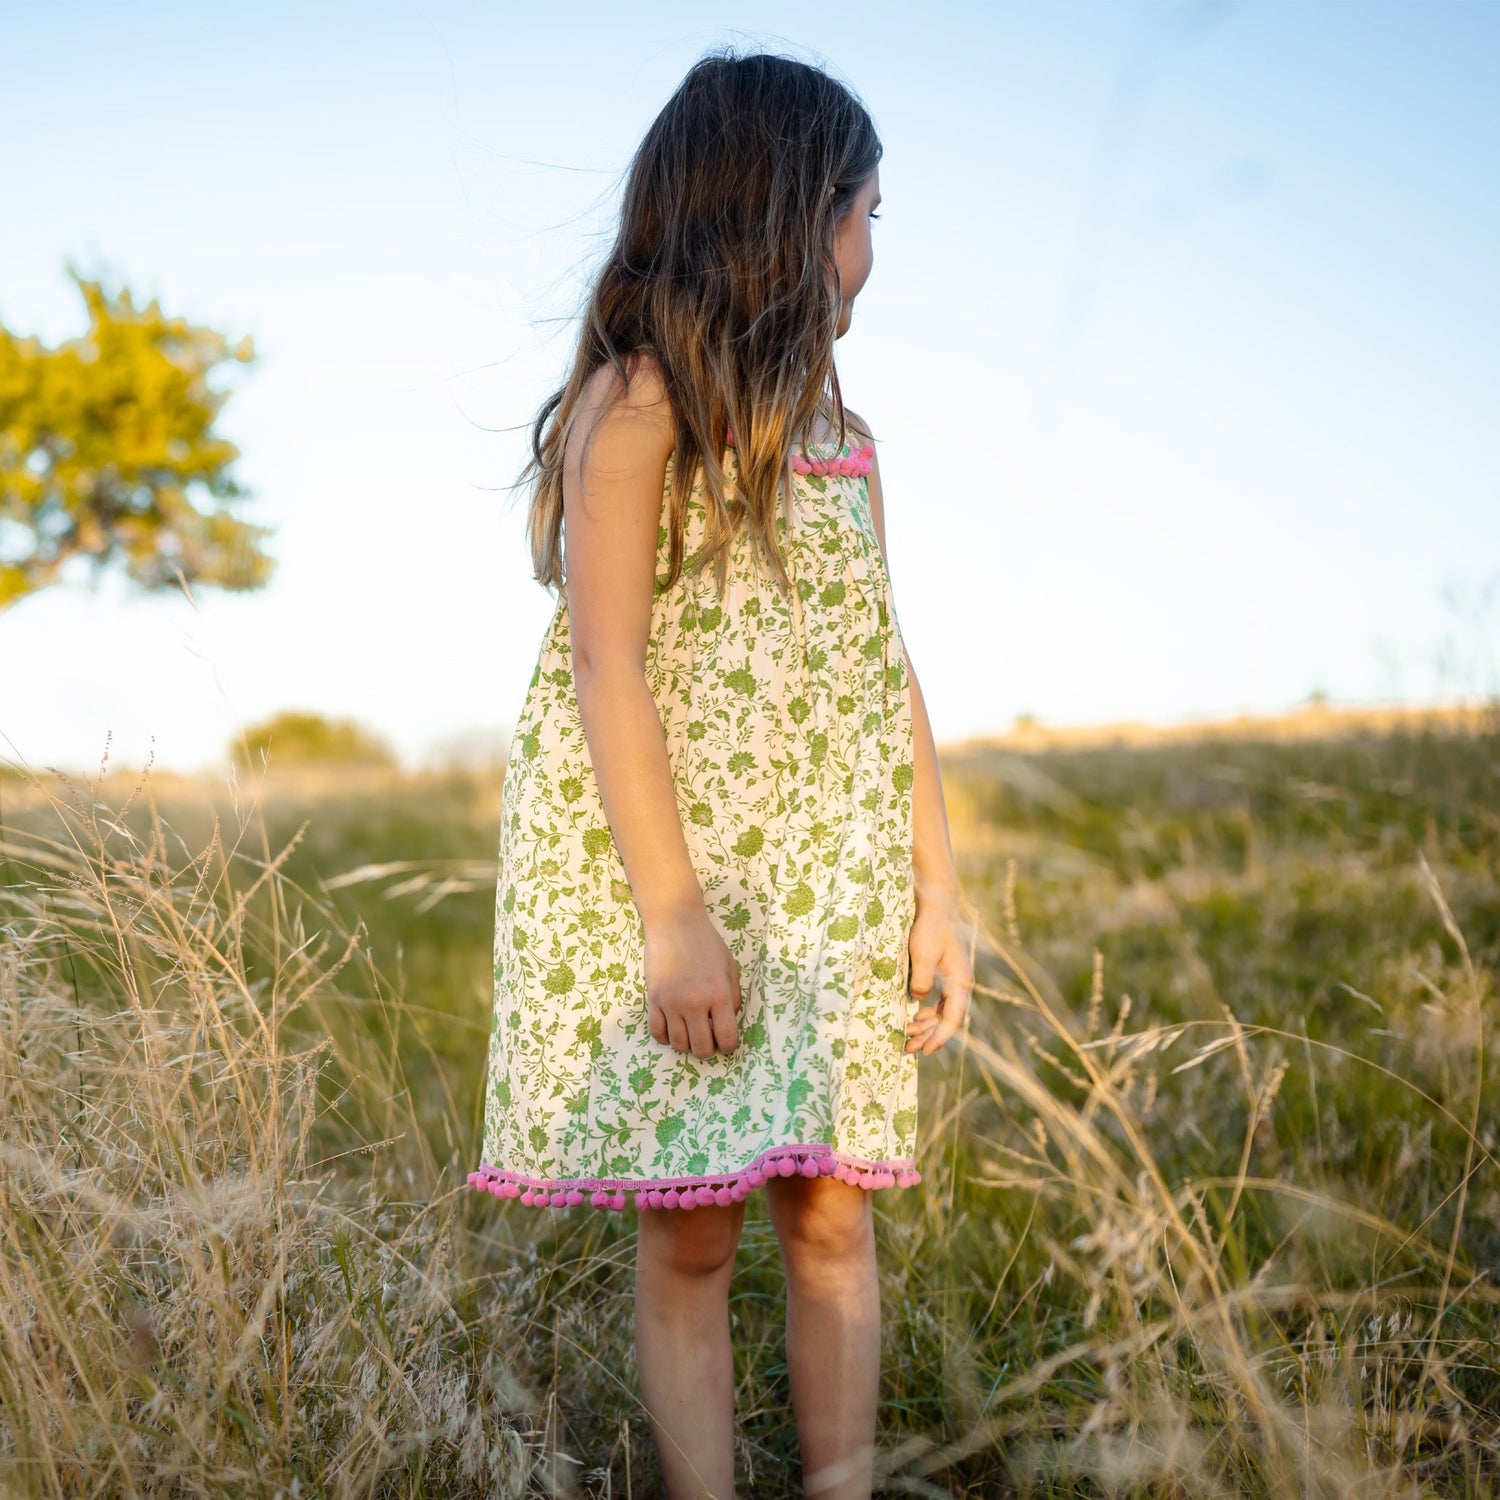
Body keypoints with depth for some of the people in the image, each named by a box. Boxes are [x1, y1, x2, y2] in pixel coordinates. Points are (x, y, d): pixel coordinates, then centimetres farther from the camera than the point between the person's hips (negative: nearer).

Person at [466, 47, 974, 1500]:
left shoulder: (842, 435, 15)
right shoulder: (636, 408, -6)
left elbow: (887, 673, 14)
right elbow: (606, 669, -13)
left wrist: (938, 889, 9)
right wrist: (675, 914, -17)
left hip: (830, 886, 6)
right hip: (663, 871, -5)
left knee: (832, 1212, 4)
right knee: (689, 1228, 1)